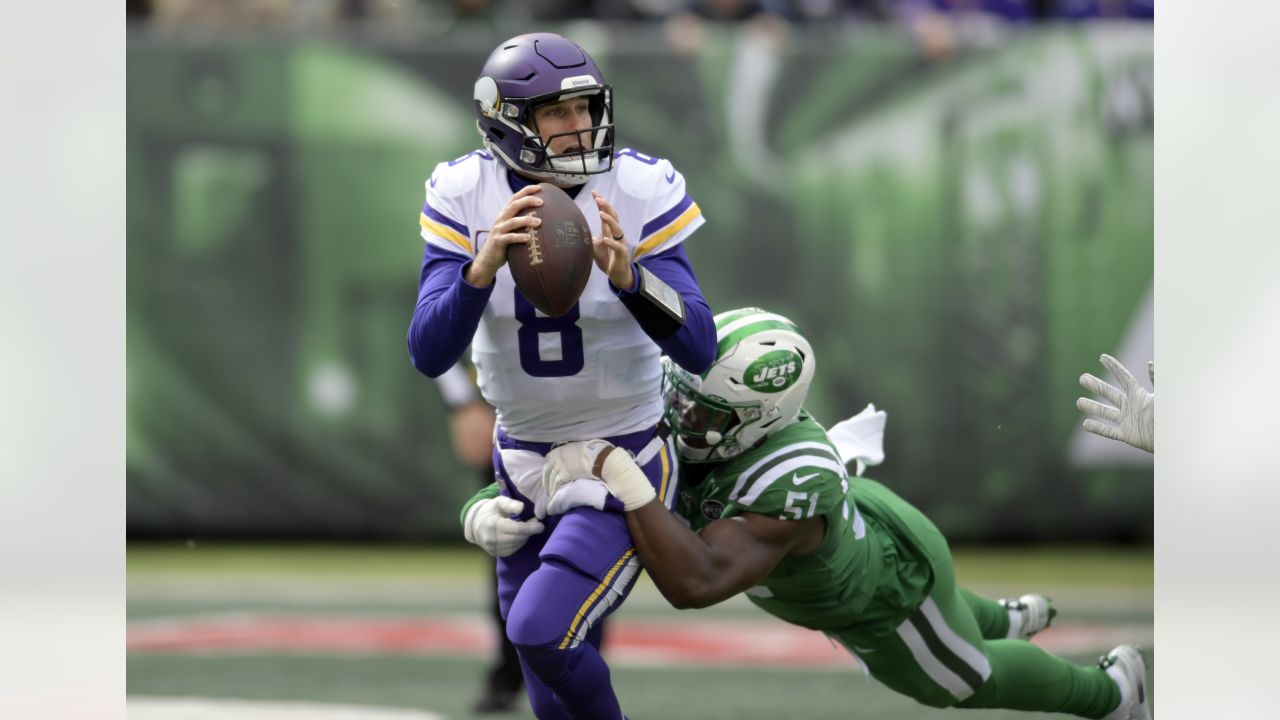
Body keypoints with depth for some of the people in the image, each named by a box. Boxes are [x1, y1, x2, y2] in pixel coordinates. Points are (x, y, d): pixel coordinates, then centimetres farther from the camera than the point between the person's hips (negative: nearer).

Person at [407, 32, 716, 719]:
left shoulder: (636, 190, -16)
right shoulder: (464, 197, -10)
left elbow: (699, 350, -20)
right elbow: (428, 354, -18)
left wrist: (628, 275, -37)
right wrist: (485, 264, -35)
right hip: (525, 462, 4)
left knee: (541, 631, -22)